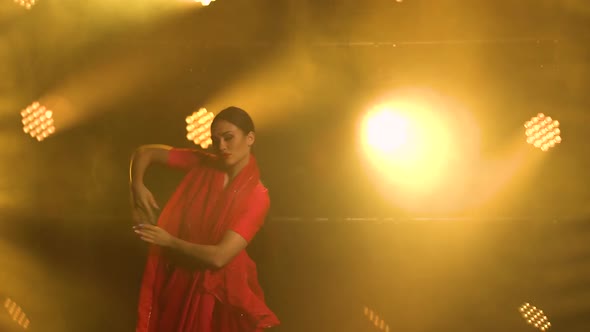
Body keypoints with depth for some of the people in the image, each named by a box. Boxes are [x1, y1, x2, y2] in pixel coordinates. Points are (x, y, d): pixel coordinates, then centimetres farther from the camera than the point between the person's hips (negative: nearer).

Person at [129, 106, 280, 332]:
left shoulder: (257, 196, -14)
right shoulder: (201, 164, -3)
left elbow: (219, 256, -21)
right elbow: (145, 153, 3)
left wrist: (169, 241, -16)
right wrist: (137, 187, -16)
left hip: (217, 291, -4)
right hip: (178, 281, 4)